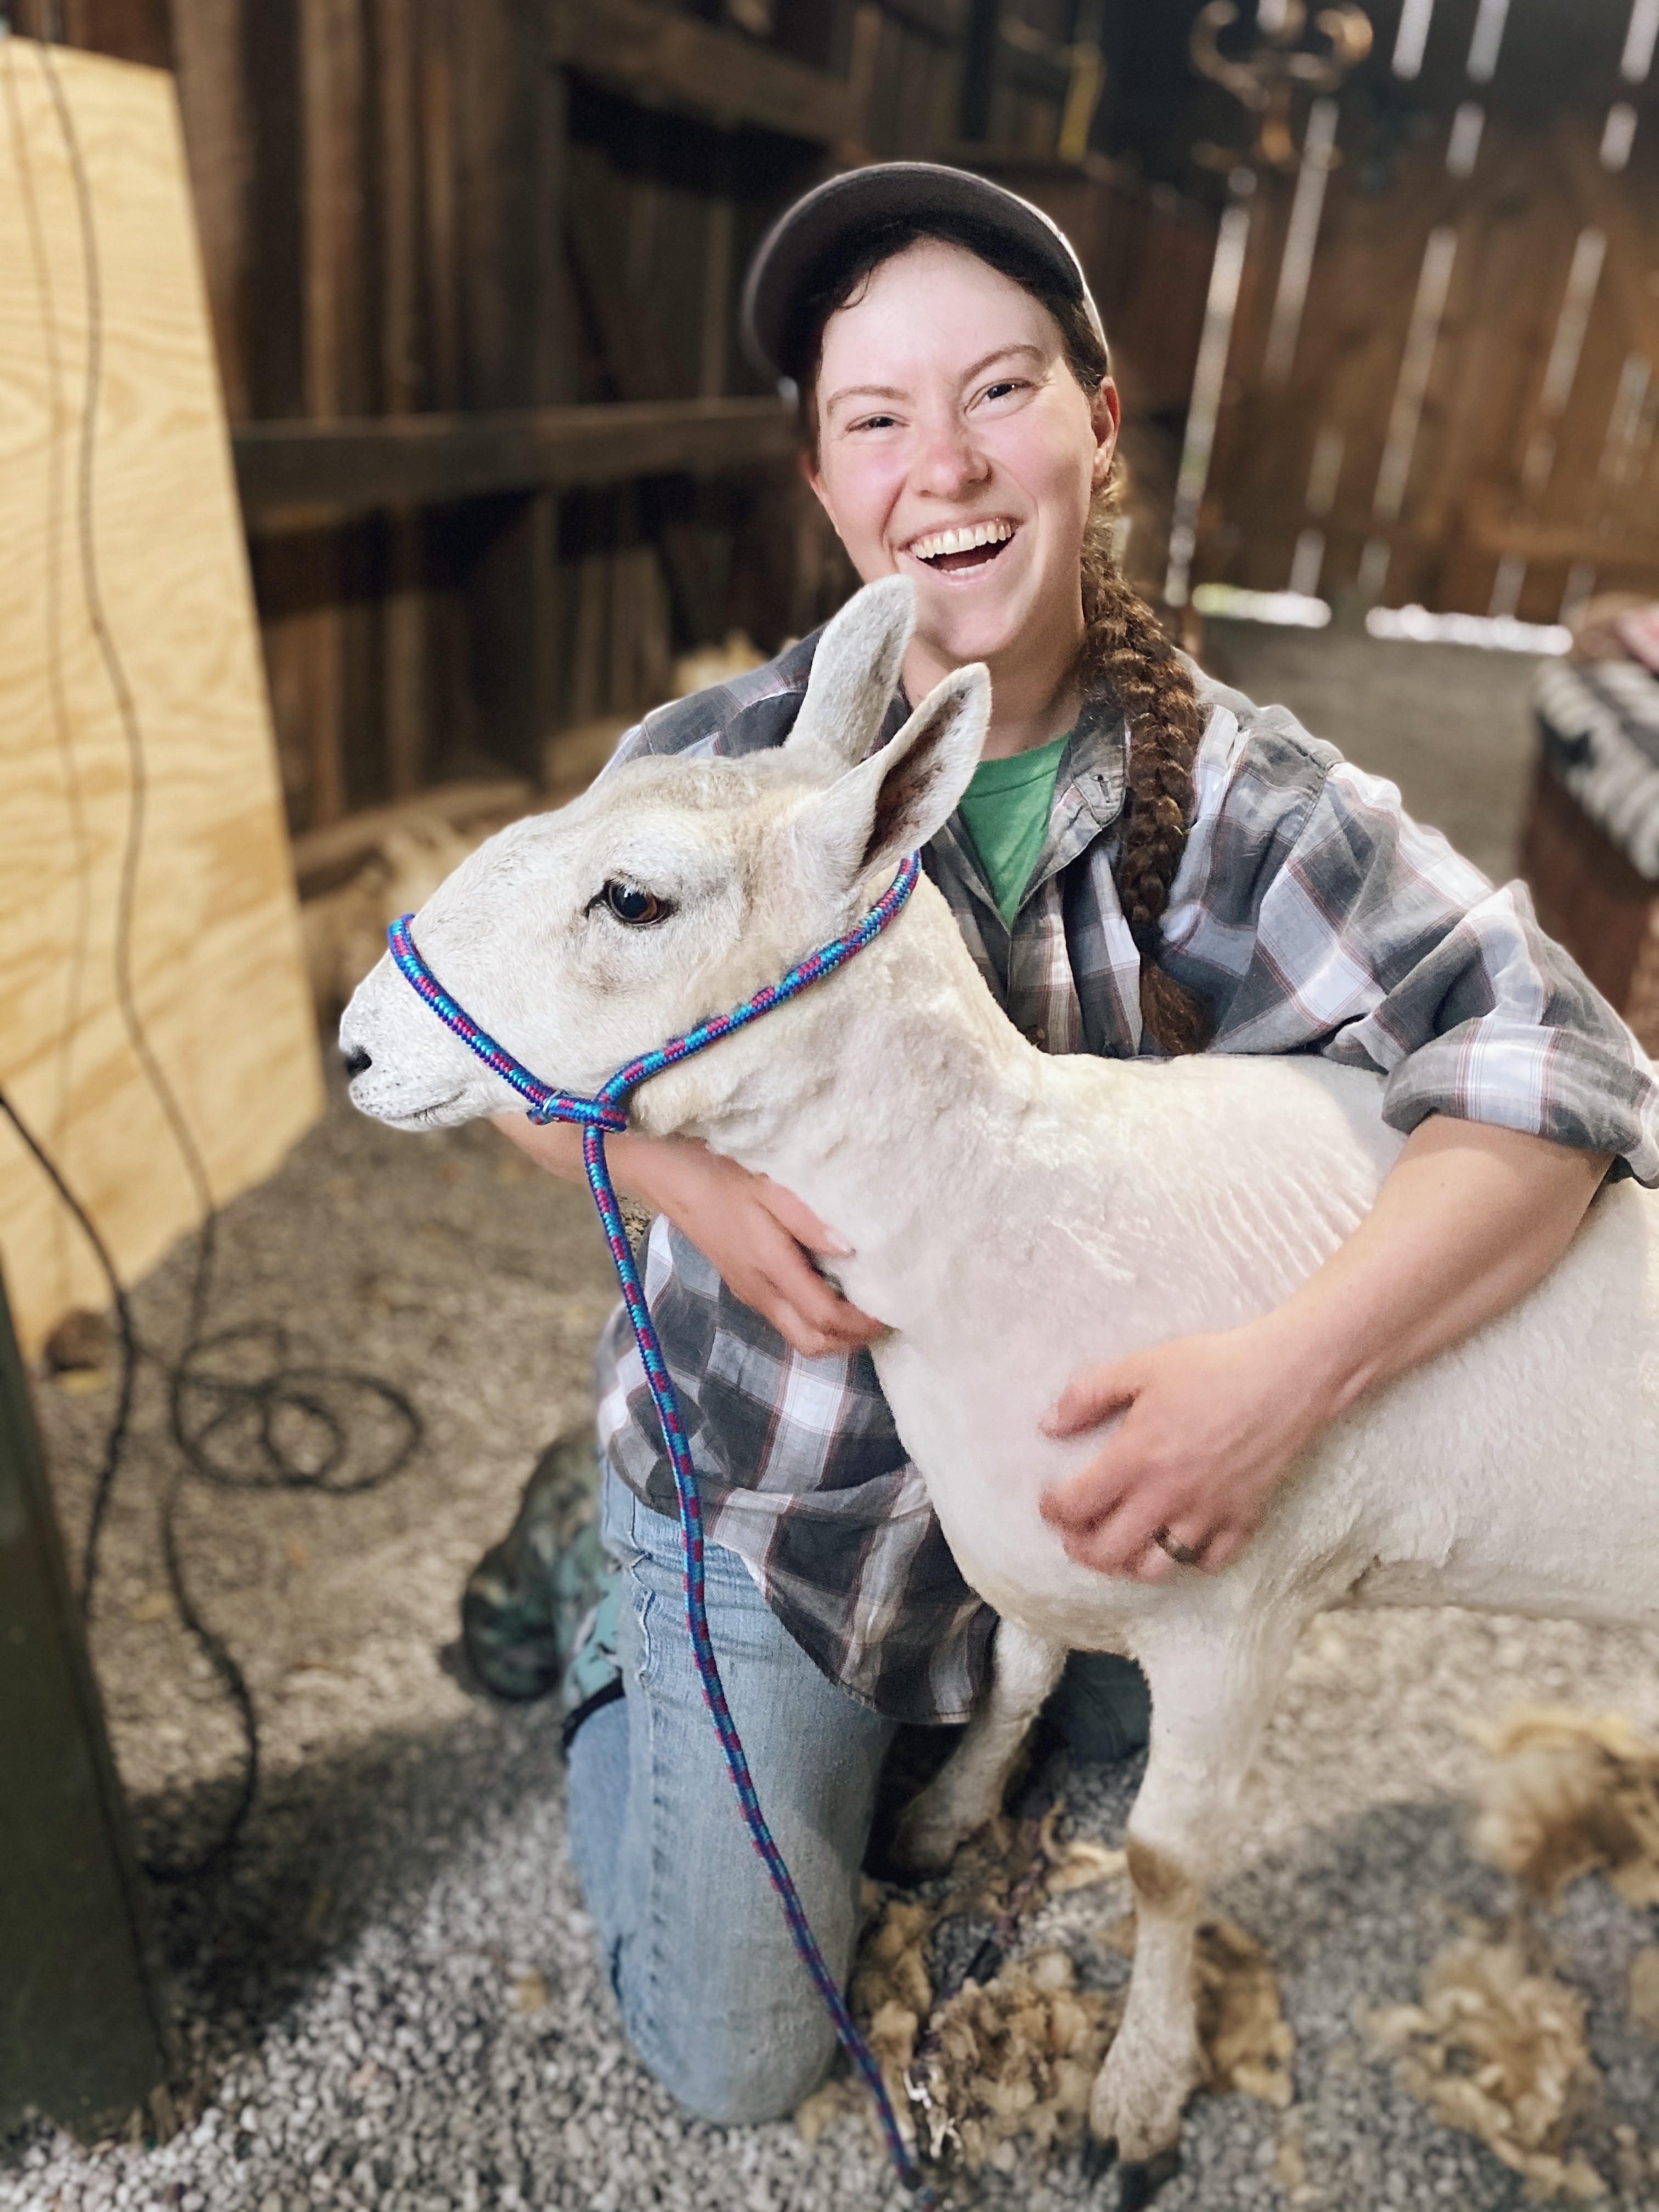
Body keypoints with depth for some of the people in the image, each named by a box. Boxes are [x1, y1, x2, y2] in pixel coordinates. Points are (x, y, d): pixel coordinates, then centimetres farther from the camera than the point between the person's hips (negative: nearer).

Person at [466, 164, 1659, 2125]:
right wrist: (689, 1180, -25)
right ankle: (631, 1646, 33)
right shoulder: (717, 764, -17)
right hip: (769, 1497, -1)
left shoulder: (1236, 795, -16)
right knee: (737, 2067, 12)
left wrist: (1288, 1369, -36)